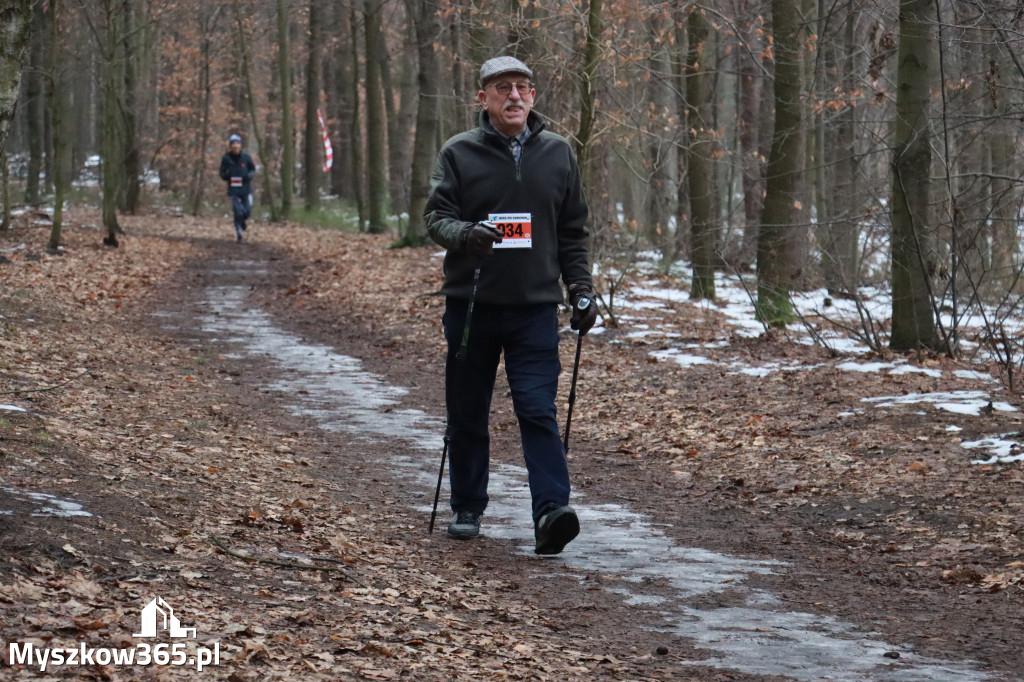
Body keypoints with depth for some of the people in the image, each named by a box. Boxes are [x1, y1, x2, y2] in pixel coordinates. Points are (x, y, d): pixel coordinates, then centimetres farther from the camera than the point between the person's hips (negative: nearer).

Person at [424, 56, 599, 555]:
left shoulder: (558, 153, 9)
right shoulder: (459, 153, 2)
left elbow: (573, 231, 15)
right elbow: (436, 216, -3)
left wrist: (581, 289, 7)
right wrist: (466, 233, -25)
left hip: (535, 307, 0)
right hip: (471, 304, 0)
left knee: (539, 411, -11)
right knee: (467, 414, 9)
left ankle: (551, 512, -19)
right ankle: (467, 509, 23)